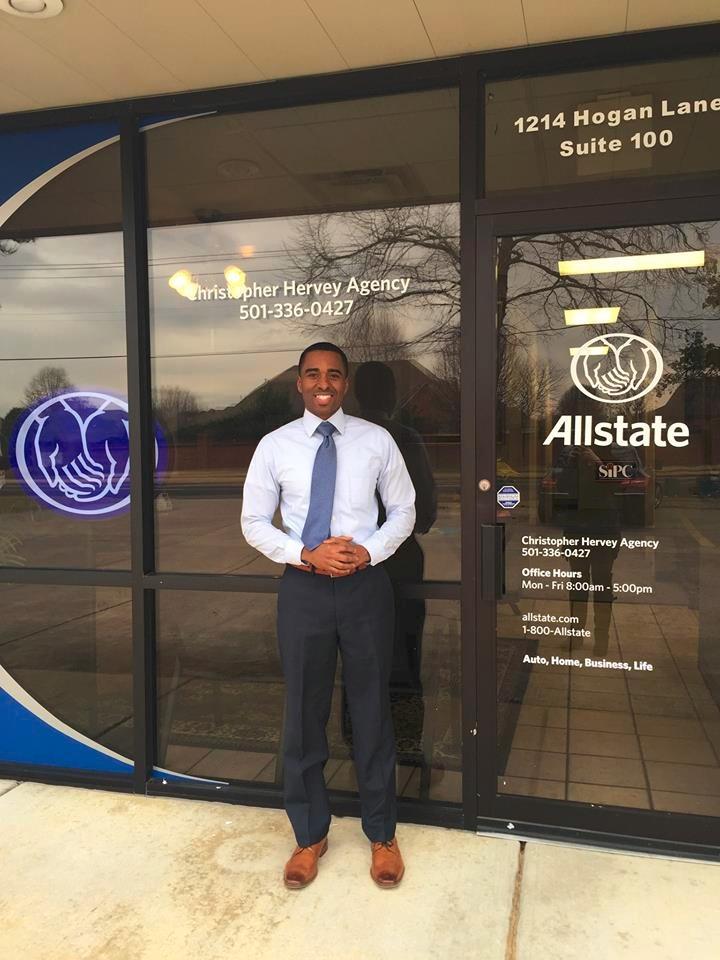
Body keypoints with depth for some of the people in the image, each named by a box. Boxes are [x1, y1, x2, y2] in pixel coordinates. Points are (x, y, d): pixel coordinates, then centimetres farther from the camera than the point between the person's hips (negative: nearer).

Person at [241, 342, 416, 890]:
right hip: (303, 588, 0)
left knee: (372, 709, 11)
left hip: (366, 584, 0)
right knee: (305, 713, 11)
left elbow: (404, 509, 6)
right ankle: (310, 835, 31)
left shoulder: (377, 440, 0)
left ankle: (382, 834, 31)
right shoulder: (275, 446, 0)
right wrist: (306, 555, -14)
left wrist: (369, 552, -12)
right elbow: (254, 523, 2)